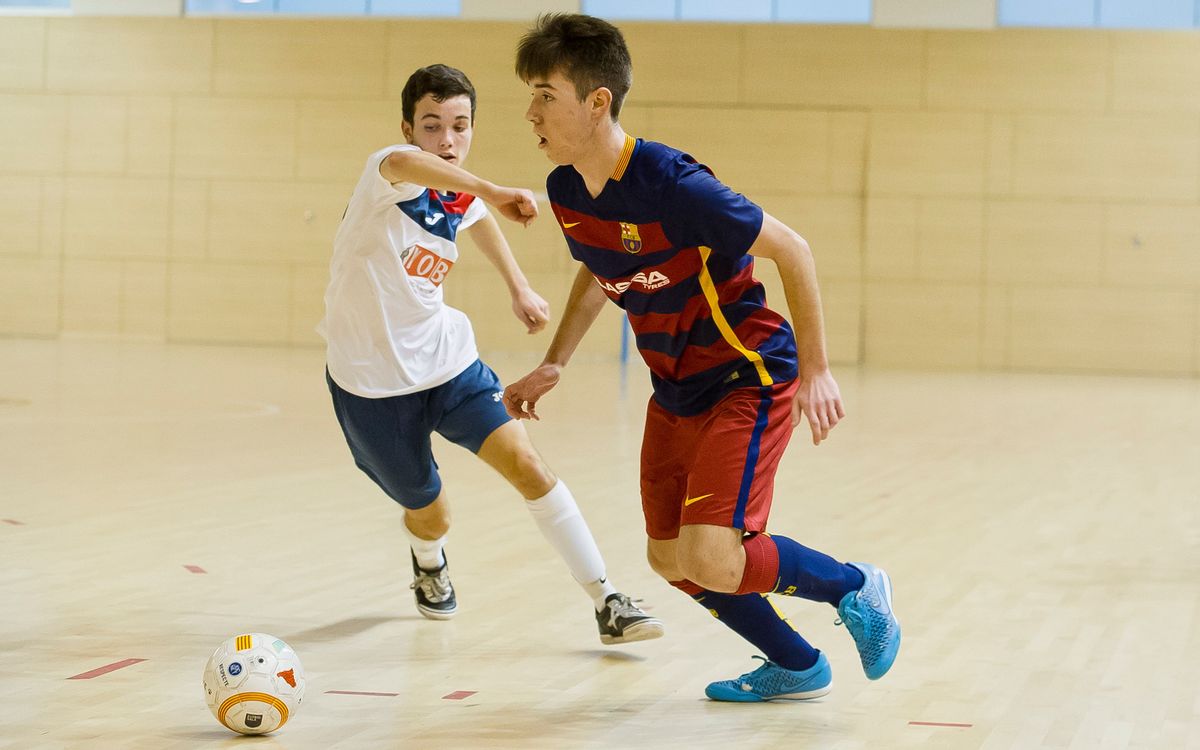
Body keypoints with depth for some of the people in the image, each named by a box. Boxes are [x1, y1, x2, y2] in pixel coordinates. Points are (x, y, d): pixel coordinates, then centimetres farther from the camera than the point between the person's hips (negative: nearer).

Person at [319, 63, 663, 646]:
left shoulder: (463, 198, 0)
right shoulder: (390, 175, -20)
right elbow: (402, 164, -48)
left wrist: (518, 286, 18)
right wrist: (492, 192, -60)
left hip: (445, 358, 4)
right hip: (371, 376, -4)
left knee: (524, 462, -15)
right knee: (430, 515, 10)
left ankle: (606, 604, -10)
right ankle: (429, 565, 50)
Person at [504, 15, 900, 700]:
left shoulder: (673, 186, -27)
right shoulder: (566, 191, -3)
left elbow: (791, 250, -20)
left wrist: (815, 371, -19)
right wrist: (554, 366, 14)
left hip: (750, 380, -8)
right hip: (676, 389, 8)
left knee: (711, 558, -20)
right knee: (671, 560, 10)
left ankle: (855, 587, 7)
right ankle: (797, 668, 31)